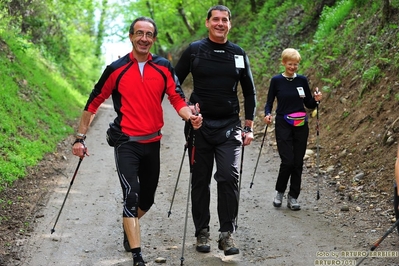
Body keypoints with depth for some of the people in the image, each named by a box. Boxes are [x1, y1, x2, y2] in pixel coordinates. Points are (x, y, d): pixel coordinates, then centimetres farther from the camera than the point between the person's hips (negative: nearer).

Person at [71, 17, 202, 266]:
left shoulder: (164, 67, 1)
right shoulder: (117, 69, -5)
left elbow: (177, 98, -3)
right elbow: (94, 103, 2)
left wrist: (191, 117, -25)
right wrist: (81, 137, 0)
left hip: (152, 142, 4)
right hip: (126, 143, -3)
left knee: (147, 198, 15)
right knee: (131, 196, -15)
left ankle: (129, 229, 45)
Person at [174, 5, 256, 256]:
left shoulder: (238, 54, 6)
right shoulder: (194, 50, 0)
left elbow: (249, 92, 12)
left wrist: (249, 127, 6)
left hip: (229, 126, 1)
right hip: (200, 125, 0)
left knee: (229, 177, -10)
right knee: (201, 180, 6)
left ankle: (227, 233, -1)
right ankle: (202, 231, 17)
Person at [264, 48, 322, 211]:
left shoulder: (302, 80, 5)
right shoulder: (276, 80, -2)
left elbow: (309, 104, 9)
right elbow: (269, 102, 2)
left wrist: (316, 100, -11)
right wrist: (267, 114, -17)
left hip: (301, 126, 3)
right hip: (283, 126, -3)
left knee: (298, 162, 3)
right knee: (287, 161, -11)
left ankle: (293, 197, 14)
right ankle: (279, 192, 12)